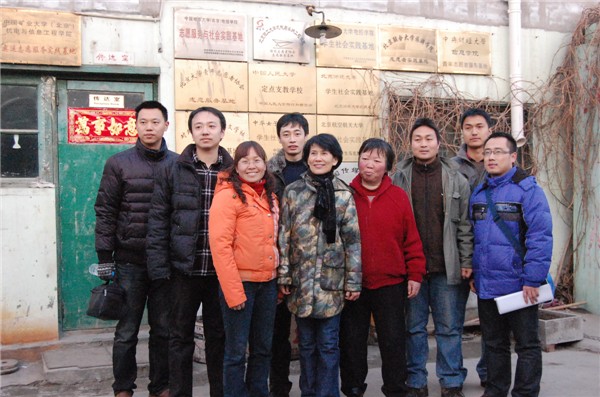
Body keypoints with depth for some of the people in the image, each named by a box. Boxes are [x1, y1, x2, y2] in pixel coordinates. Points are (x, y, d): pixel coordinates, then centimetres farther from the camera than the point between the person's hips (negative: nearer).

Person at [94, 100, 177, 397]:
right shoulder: (119, 164, 1)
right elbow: (105, 212, 1)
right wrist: (104, 256, -4)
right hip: (129, 261, -1)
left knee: (163, 329, 10)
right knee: (126, 331, 6)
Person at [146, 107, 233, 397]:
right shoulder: (173, 171, 0)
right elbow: (158, 220, -2)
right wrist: (159, 267, -8)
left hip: (222, 271, 1)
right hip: (184, 269, -1)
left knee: (219, 337, 13)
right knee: (181, 338, 11)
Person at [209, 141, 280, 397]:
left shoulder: (270, 197, 12)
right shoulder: (228, 195, -10)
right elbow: (220, 244, -16)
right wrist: (233, 290, -19)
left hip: (267, 283, 7)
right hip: (240, 282, -7)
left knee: (263, 347, 15)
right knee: (236, 350, 3)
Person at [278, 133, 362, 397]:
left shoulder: (343, 195, 2)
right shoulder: (292, 192, 3)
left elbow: (353, 240, 0)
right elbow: (284, 237, 2)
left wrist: (353, 282, -3)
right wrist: (283, 276, -3)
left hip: (331, 280, -1)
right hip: (301, 281, 1)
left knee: (328, 344, 5)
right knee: (307, 343, 11)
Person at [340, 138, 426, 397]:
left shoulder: (399, 196, 0)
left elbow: (412, 239, 1)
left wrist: (415, 274, -1)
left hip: (390, 283, 0)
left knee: (393, 341, 9)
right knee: (352, 341, 11)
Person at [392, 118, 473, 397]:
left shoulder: (456, 179, 5)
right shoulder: (399, 178, 5)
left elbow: (465, 225, 4)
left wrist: (466, 262, -2)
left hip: (447, 268, 0)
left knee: (449, 327, 6)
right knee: (414, 327, 9)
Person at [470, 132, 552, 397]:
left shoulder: (528, 189, -11)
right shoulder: (478, 193, 9)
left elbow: (540, 238, -16)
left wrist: (532, 279, -19)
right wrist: (471, 273, 10)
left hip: (519, 285, -6)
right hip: (485, 286, 6)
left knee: (527, 345, 8)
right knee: (494, 344, 18)